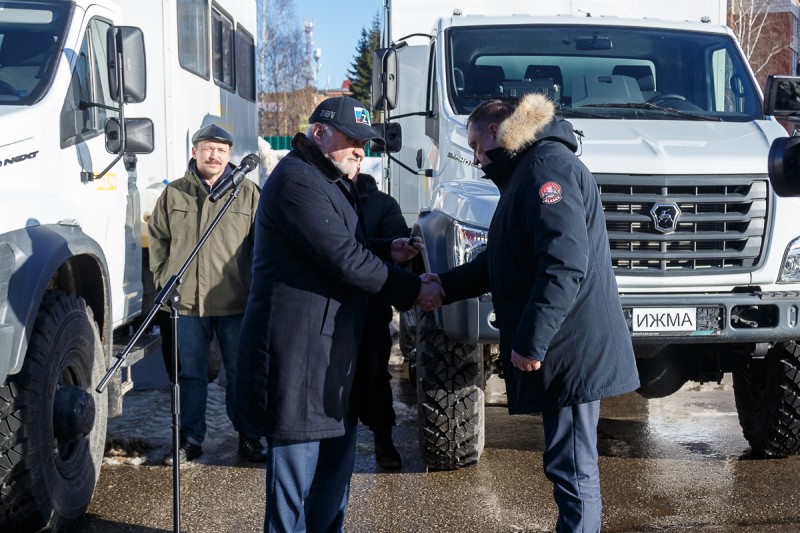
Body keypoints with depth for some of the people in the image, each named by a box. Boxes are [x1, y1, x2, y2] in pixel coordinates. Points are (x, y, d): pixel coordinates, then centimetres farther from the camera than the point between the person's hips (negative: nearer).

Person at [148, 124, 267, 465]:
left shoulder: (248, 193, 2)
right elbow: (158, 239, 16)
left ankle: (248, 436, 18)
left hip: (235, 302, -2)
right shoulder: (173, 194, 7)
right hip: (186, 302, 2)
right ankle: (190, 438, 20)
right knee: (190, 374, 10)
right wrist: (162, 279, 8)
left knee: (241, 372, 7)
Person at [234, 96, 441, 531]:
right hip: (298, 352, -11)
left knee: (337, 459, 17)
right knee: (297, 467, -3)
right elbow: (344, 259, -21)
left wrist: (387, 251, 7)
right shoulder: (297, 181, -17)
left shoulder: (330, 181, 19)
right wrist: (412, 290, -14)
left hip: (332, 350, 11)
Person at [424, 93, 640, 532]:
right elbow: (503, 259, 28)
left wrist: (531, 340, -23)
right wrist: (447, 285, 21)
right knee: (567, 465, 16)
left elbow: (566, 261, -24)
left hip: (571, 346, -10)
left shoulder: (547, 164, -13)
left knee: (572, 469, -5)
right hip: (560, 348, 10)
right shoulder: (525, 171, 21)